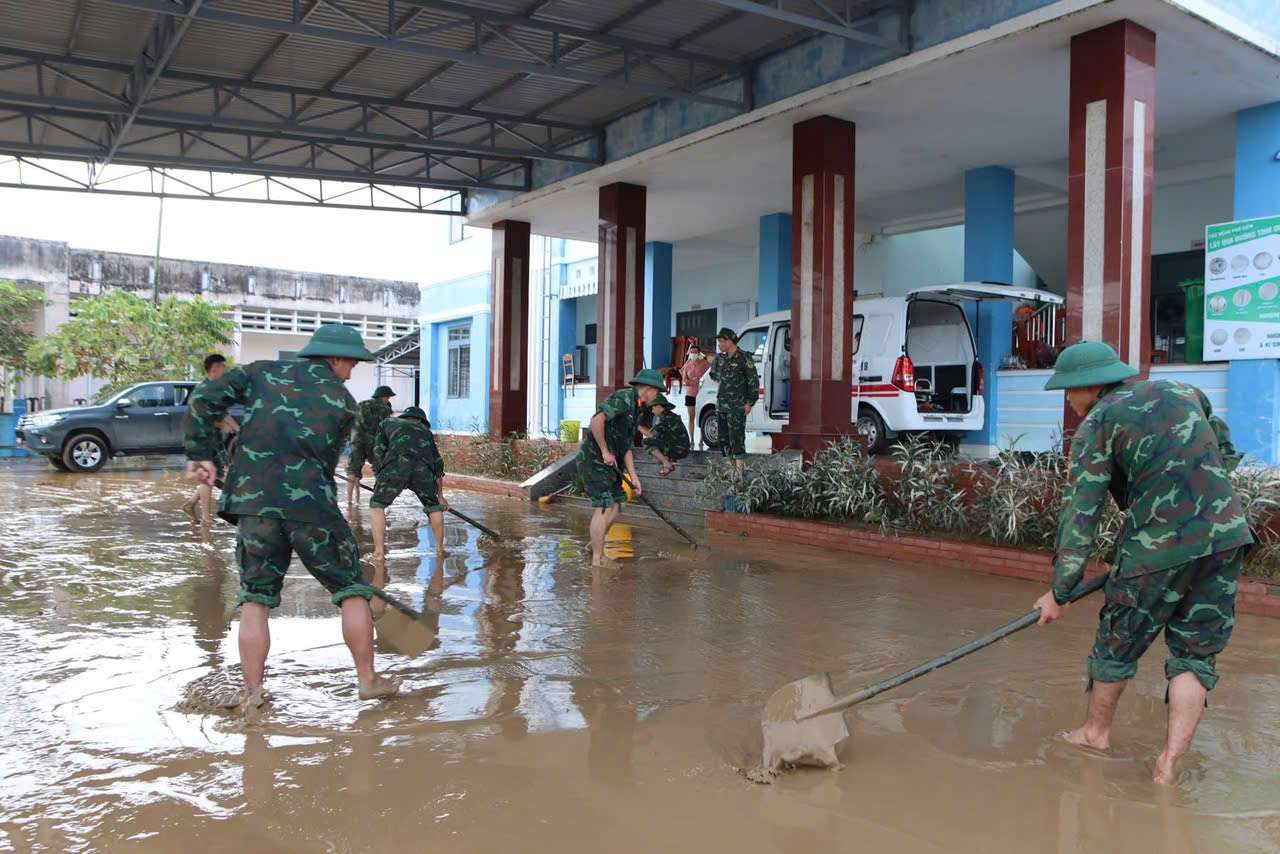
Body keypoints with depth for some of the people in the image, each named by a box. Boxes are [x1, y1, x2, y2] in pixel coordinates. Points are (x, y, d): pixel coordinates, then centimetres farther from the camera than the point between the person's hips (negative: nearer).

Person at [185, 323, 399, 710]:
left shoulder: (263, 372, 13)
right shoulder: (343, 401, 7)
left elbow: (206, 397, 3)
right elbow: (326, 460, 7)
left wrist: (199, 454, 6)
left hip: (254, 500, 3)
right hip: (312, 504, -2)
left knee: (255, 598, 14)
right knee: (351, 590, 12)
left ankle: (251, 693, 11)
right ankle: (368, 680, 18)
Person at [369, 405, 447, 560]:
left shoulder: (387, 423, 34)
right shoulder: (425, 431, 40)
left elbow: (379, 451, 18)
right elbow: (438, 464, 42)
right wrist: (440, 496, 52)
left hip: (397, 464, -2)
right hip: (422, 468, 2)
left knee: (377, 505, 18)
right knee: (434, 506, 27)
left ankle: (379, 551, 11)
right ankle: (440, 548, 33)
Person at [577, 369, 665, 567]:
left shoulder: (635, 409, 16)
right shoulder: (624, 397, -16)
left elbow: (626, 446, 19)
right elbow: (597, 420, -29)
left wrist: (634, 477, 13)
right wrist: (605, 451, -21)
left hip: (608, 463, 10)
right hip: (593, 459, -10)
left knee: (616, 503, 15)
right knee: (604, 507, -10)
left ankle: (595, 545, 28)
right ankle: (597, 559, -2)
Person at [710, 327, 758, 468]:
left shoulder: (744, 358, -8)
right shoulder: (721, 358, 9)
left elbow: (754, 382, -7)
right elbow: (714, 373, 30)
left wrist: (750, 403, -10)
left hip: (737, 407, -7)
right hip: (721, 406, 7)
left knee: (736, 438, -11)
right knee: (724, 438, 10)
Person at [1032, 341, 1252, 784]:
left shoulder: (1096, 425, -2)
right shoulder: (1183, 392, 15)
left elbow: (1081, 514, -6)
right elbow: (1226, 456, 22)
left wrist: (1060, 591, -3)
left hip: (1159, 546, -5)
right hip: (1227, 535, 5)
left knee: (1118, 643, 16)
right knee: (1196, 653, 12)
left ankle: (1097, 732, 34)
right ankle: (1170, 761, 9)